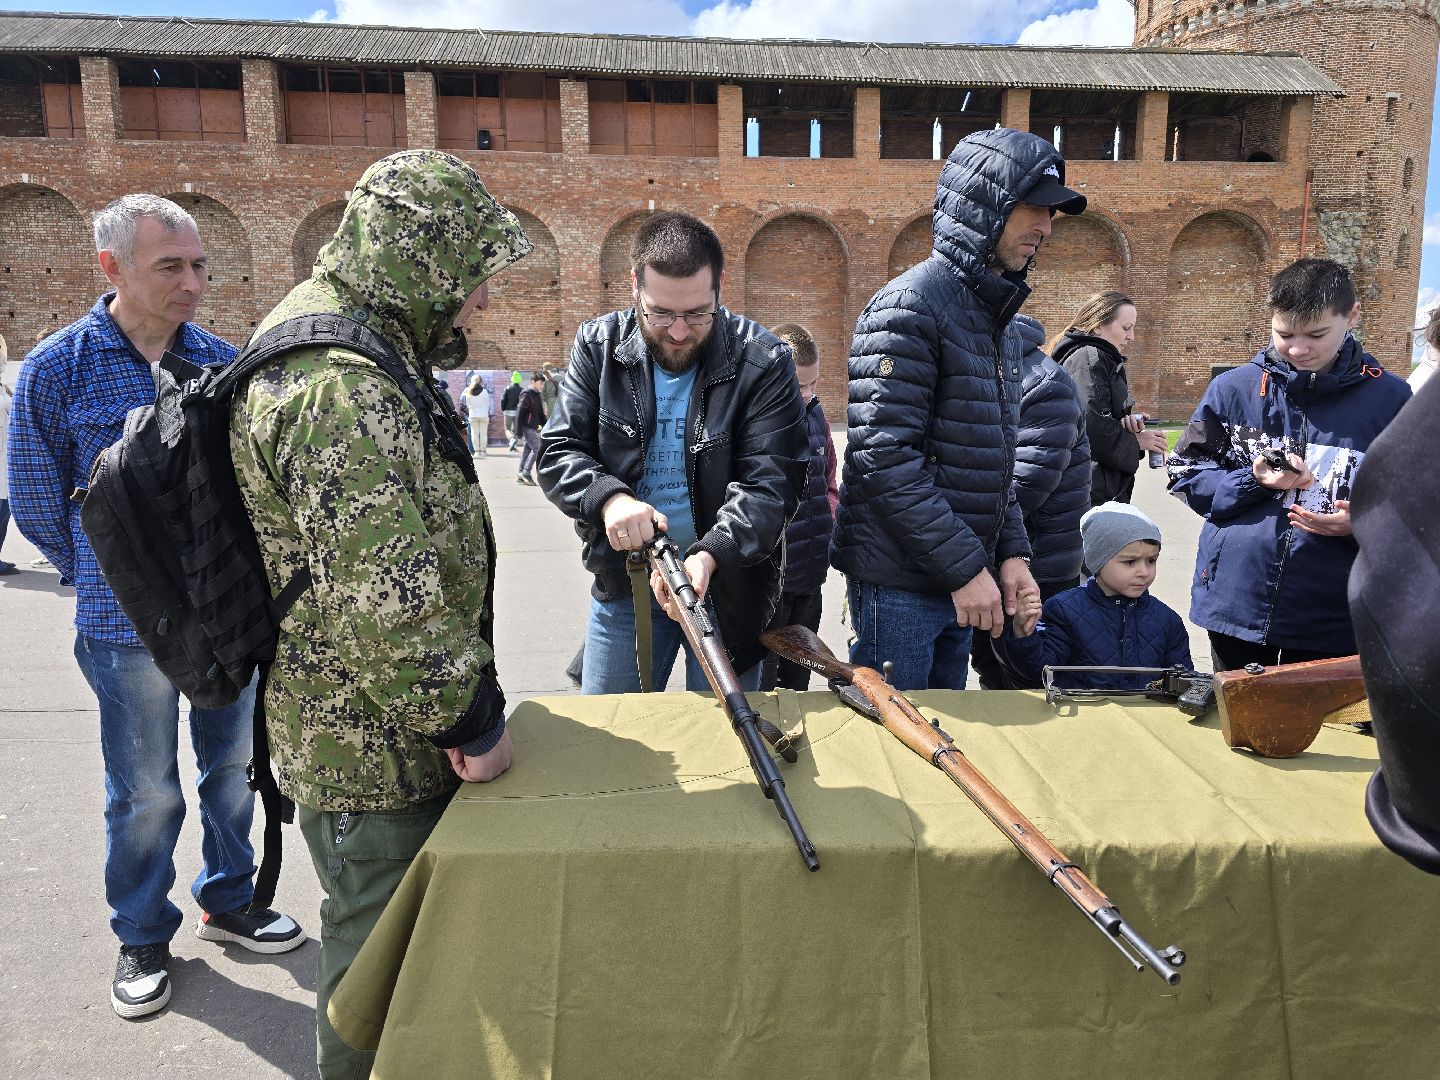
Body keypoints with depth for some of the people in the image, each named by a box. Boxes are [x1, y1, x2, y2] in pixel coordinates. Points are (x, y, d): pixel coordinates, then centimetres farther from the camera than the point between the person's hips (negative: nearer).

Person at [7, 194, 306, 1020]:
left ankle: (229, 903, 38)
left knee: (236, 766, 16)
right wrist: (118, 580, 7)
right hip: (130, 624, -3)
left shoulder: (223, 361, 0)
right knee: (146, 793, 10)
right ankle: (144, 939, 32)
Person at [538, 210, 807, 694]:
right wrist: (607, 498, -26)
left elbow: (770, 481, -17)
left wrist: (711, 554, -33)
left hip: (727, 585, -2)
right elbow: (558, 450, -4)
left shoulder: (763, 361, -12)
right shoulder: (598, 346, -4)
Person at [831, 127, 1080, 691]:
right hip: (899, 584, -8)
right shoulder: (908, 306, -15)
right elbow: (885, 458, -22)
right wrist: (966, 566, -20)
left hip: (961, 578, 9)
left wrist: (1011, 553, 7)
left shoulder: (1000, 319, 14)